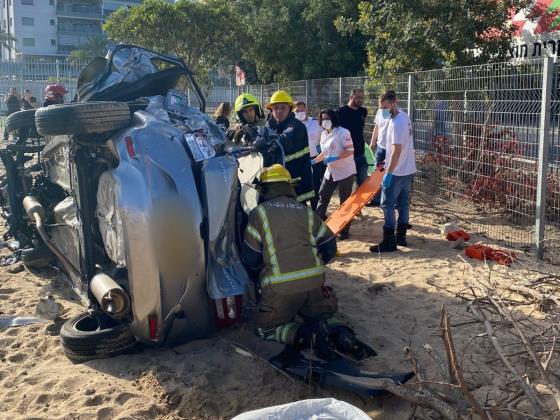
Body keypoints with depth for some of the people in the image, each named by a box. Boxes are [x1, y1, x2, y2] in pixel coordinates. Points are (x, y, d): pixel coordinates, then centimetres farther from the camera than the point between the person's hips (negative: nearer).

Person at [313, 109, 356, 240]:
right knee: (322, 197, 10)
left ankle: (344, 230, 11)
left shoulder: (342, 132, -16)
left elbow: (350, 150, -22)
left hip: (345, 172, -8)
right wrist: (314, 161, 8)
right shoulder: (324, 134, 9)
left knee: (345, 201, 1)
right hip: (330, 172, 8)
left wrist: (335, 158, -31)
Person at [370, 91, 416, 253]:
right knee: (403, 203, 14)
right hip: (408, 169, 10)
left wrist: (388, 172, -24)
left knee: (387, 205, -4)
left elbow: (397, 150, -26)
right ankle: (401, 237, 23)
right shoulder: (403, 115, 9)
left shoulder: (396, 123, -22)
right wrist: (389, 162, 23)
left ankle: (389, 242, -2)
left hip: (396, 172, -10)